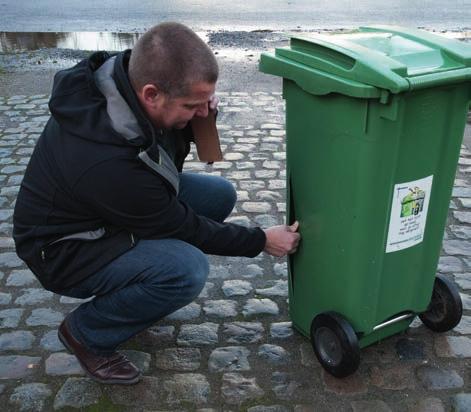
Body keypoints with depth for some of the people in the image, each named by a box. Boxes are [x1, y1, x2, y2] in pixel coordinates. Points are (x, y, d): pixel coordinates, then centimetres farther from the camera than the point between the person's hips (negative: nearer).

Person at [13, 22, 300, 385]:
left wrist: (198, 107, -18)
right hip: (65, 247, -8)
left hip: (116, 206, 9)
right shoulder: (107, 161, -38)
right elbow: (180, 227, -22)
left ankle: (133, 289, 14)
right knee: (187, 270, -31)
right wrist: (261, 241, -12)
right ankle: (86, 333, -3)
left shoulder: (127, 70, -16)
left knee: (220, 194, -2)